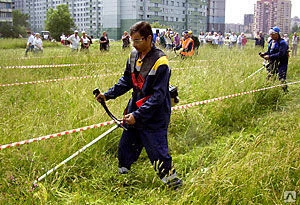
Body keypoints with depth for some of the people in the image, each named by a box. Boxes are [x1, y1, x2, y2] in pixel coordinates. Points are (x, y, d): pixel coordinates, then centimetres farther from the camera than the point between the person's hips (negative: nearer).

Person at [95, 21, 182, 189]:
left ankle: (175, 185, 15)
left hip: (155, 118, -7)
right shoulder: (134, 55, 3)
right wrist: (108, 95, 2)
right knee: (125, 148, 18)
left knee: (159, 155, -3)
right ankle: (122, 175, 41)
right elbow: (126, 81, 14)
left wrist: (137, 115, -25)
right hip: (135, 112, 7)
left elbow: (158, 96, -22)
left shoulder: (160, 62, -20)